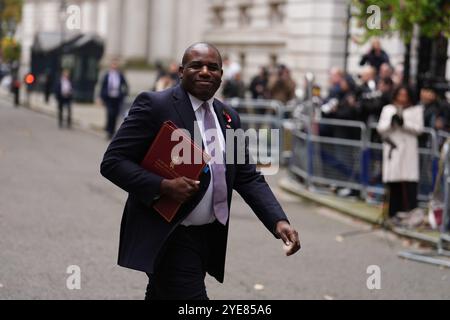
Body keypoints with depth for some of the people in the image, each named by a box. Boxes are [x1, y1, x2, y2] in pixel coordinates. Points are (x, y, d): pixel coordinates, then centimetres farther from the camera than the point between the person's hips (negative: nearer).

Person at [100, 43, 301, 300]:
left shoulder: (229, 117, 11)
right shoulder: (154, 105, -10)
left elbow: (248, 178, 11)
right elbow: (112, 162, -12)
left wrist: (279, 221, -5)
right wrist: (163, 186, -25)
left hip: (209, 239, 7)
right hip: (167, 240, -7)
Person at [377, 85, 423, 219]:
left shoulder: (416, 110, 9)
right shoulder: (387, 109, 16)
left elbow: (419, 128, -1)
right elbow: (380, 128, 9)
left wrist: (403, 123, -14)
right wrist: (391, 122, -10)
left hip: (408, 149, -2)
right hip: (392, 148, 2)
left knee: (409, 182, -9)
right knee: (393, 183, -3)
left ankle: (410, 211, -9)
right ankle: (394, 212, 3)